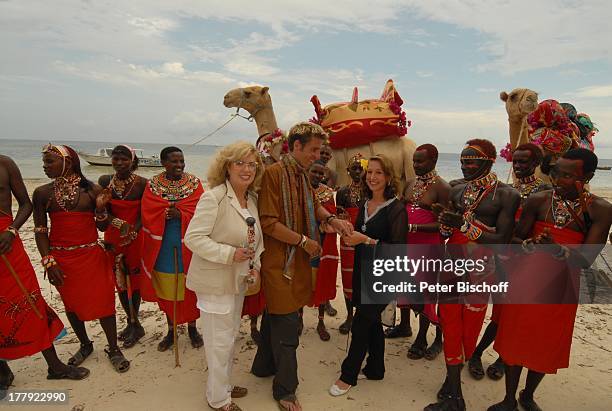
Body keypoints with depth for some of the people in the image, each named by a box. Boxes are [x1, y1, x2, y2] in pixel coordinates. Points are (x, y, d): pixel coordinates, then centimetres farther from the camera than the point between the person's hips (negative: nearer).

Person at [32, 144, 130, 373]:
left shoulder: (92, 190, -5)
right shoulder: (42, 193, 0)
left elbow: (102, 224, 4)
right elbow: (40, 230, 1)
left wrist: (103, 213, -18)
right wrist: (48, 261, -6)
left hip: (91, 255, -2)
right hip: (61, 258, 2)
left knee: (103, 301, 0)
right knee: (71, 304, 14)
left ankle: (113, 349, 18)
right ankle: (85, 345, 36)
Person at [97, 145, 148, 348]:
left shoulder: (141, 183, -11)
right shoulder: (105, 181, -1)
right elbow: (105, 212, -1)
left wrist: (132, 233, -21)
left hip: (135, 237, -4)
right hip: (113, 237, 4)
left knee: (134, 279, 6)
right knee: (119, 280, 13)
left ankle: (135, 323, 22)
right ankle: (131, 321, 30)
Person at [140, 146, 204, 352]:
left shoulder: (194, 183, -1)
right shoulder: (153, 185, 1)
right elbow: (147, 214, -8)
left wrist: (178, 214, -22)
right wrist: (170, 212, -20)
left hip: (188, 245, -1)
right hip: (163, 246, 1)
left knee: (190, 288, 9)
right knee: (167, 289, 11)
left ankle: (192, 327, 28)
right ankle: (171, 329, 29)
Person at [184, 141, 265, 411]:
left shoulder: (252, 199, 4)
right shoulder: (213, 197, -20)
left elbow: (256, 238, 12)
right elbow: (193, 237, -22)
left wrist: (255, 265, -2)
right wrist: (230, 254, -27)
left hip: (238, 279, 8)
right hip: (215, 280, -8)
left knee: (230, 335, 22)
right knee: (219, 340, 5)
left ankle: (223, 385, 44)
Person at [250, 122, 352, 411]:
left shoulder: (302, 175, 11)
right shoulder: (273, 173, -18)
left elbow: (313, 205, 20)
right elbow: (269, 223, -22)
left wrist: (331, 219, 0)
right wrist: (304, 241, -16)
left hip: (297, 259, 9)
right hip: (279, 261, -9)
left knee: (275, 315, 22)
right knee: (286, 324, 0)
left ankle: (264, 365, 41)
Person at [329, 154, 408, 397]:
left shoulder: (396, 208, -14)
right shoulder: (365, 204, 7)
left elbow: (397, 248, -18)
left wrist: (366, 240, -23)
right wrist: (351, 236, 3)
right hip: (362, 270, 7)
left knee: (361, 324, -1)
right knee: (372, 322, 18)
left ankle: (349, 375, 16)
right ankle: (375, 368, 34)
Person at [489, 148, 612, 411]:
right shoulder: (538, 200, -7)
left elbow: (586, 260, -16)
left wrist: (558, 250, -36)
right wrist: (533, 244, -27)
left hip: (561, 288, 0)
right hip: (526, 281, 0)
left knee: (547, 345, 13)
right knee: (515, 338, 7)